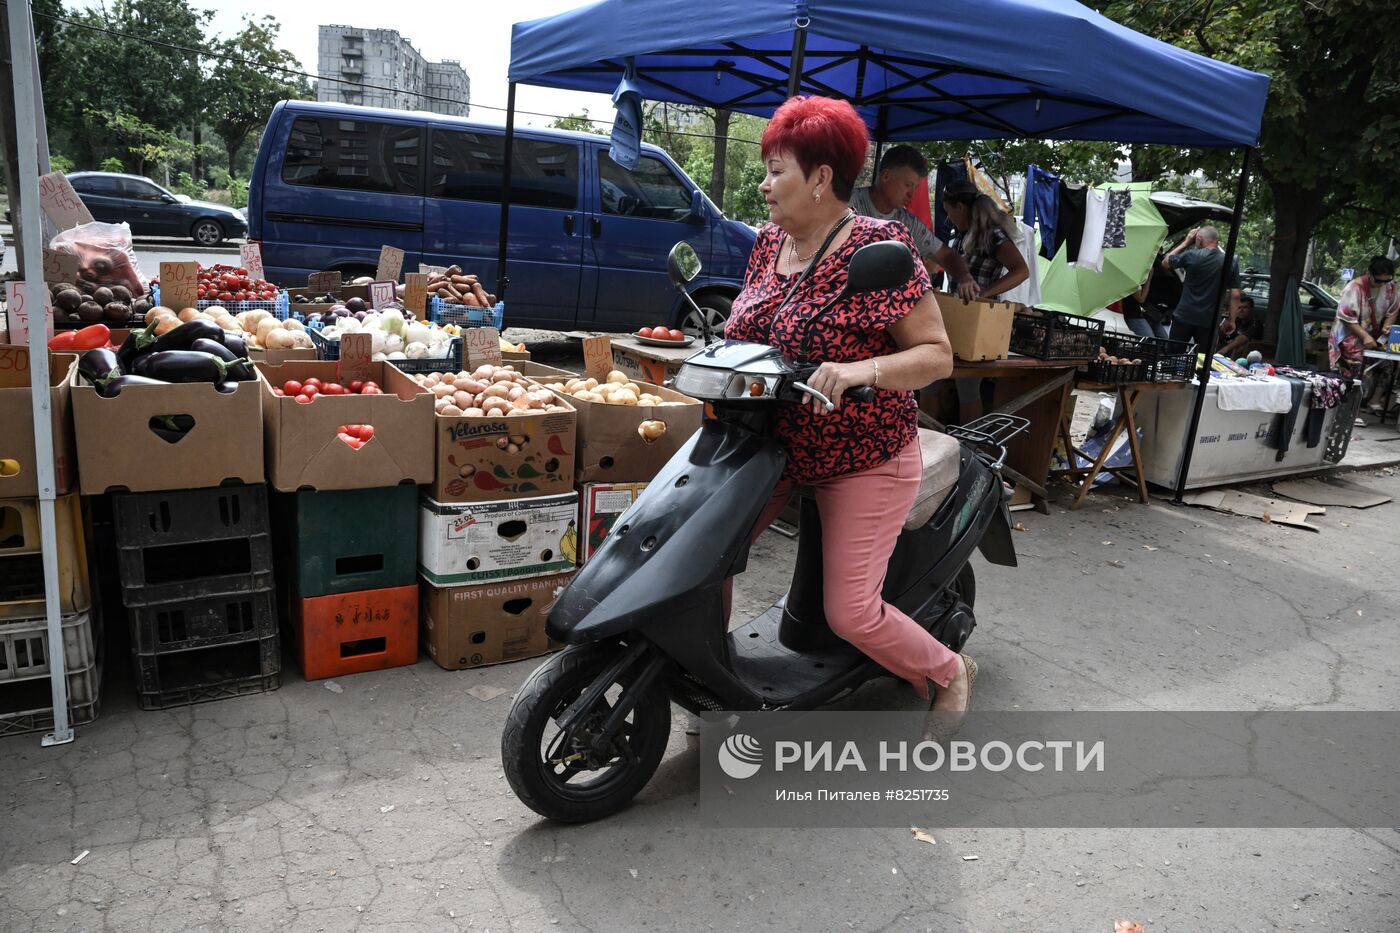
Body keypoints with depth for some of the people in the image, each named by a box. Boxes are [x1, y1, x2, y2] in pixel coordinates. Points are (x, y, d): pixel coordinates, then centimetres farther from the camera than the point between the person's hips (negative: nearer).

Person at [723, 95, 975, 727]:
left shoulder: (880, 249, -16)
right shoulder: (769, 244, 5)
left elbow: (937, 354, -16)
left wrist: (863, 370, -33)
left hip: (865, 460, -7)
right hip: (771, 445, 7)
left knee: (850, 614, -7)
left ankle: (949, 675, 23)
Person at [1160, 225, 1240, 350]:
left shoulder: (1191, 256, -8)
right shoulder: (1231, 263, -1)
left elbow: (1165, 263, 10)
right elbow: (1235, 295, -2)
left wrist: (1185, 243, 12)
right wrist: (1231, 320, 6)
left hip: (1184, 317, -2)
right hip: (1209, 321, 2)